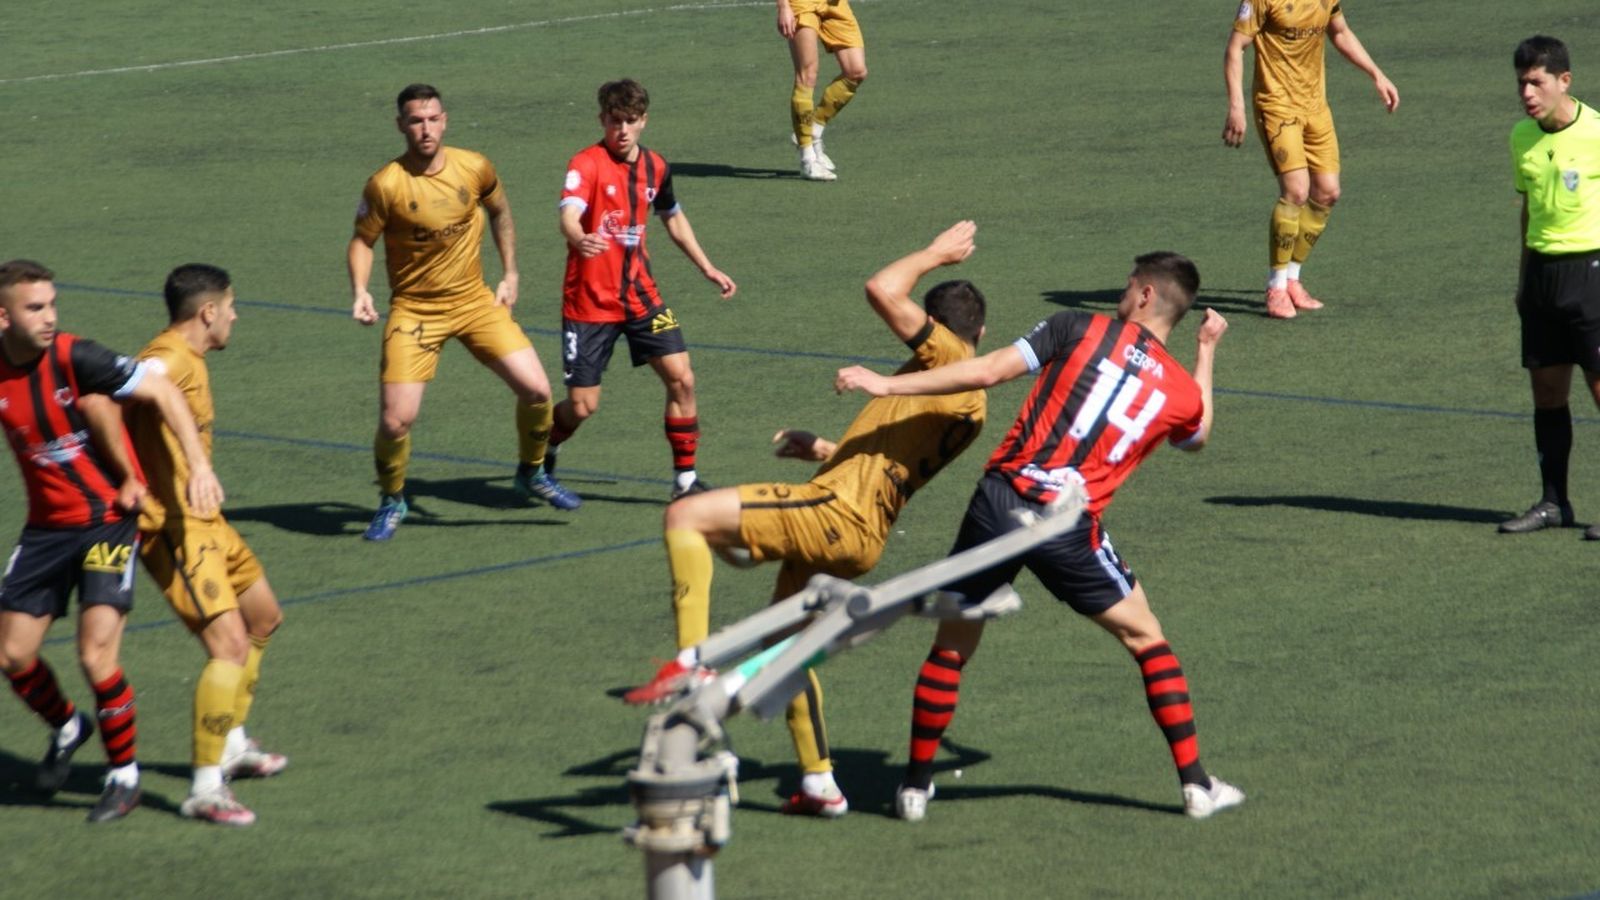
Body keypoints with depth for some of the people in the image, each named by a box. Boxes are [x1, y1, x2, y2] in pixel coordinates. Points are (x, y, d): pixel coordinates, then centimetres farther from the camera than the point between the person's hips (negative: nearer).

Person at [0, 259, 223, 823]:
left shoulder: (74, 358, -19)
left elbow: (162, 391, -19)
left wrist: (199, 466, -27)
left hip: (108, 518, -5)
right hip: (46, 526, 5)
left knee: (96, 655, -14)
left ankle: (125, 775, 7)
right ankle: (66, 728, 38)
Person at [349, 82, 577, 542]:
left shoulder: (474, 168, -6)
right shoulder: (386, 185, -16)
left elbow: (500, 212, 14)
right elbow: (362, 240, -3)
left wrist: (510, 275, 11)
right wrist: (360, 291, -19)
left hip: (475, 301, 3)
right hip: (414, 310, -3)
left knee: (536, 389, -6)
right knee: (396, 419, -12)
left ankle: (532, 473, 22)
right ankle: (392, 501, 16)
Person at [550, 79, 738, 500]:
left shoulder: (654, 166, 4)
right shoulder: (586, 165, -15)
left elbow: (673, 217, 24)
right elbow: (568, 217, -34)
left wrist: (707, 268, 25)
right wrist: (580, 239, -57)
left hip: (640, 293, 5)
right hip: (589, 302, -5)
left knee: (681, 378, -8)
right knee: (581, 406, -3)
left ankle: (685, 479, 6)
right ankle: (540, 457, 29)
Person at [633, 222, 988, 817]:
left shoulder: (945, 359, -4)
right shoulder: (975, 405, 22)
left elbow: (882, 290, -13)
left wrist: (935, 253, 3)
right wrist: (822, 450, 32)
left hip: (836, 512, -10)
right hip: (863, 538, 10)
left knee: (687, 515, -16)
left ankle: (692, 661, -26)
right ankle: (819, 786, 25)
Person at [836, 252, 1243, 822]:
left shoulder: (1080, 329, 1)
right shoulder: (1183, 392, 8)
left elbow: (985, 372, -5)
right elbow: (1198, 436, 34)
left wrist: (887, 385, 0)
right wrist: (1207, 352, 44)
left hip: (999, 502, 0)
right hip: (1068, 529, 1)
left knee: (952, 646, 17)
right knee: (1147, 640, 19)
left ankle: (916, 786, 23)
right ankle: (1195, 784, 17)